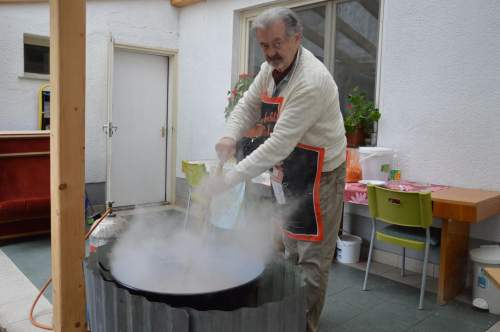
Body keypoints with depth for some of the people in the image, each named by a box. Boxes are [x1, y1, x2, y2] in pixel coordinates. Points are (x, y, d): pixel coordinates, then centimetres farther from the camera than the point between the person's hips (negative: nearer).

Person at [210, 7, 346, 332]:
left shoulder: (312, 81, -28)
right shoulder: (271, 68, 0)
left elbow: (279, 144, -32)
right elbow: (247, 107, 5)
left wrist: (231, 178, -31)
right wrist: (230, 136, -16)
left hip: (318, 173, -9)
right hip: (288, 170, 9)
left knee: (312, 255, 1)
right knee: (291, 248, 20)